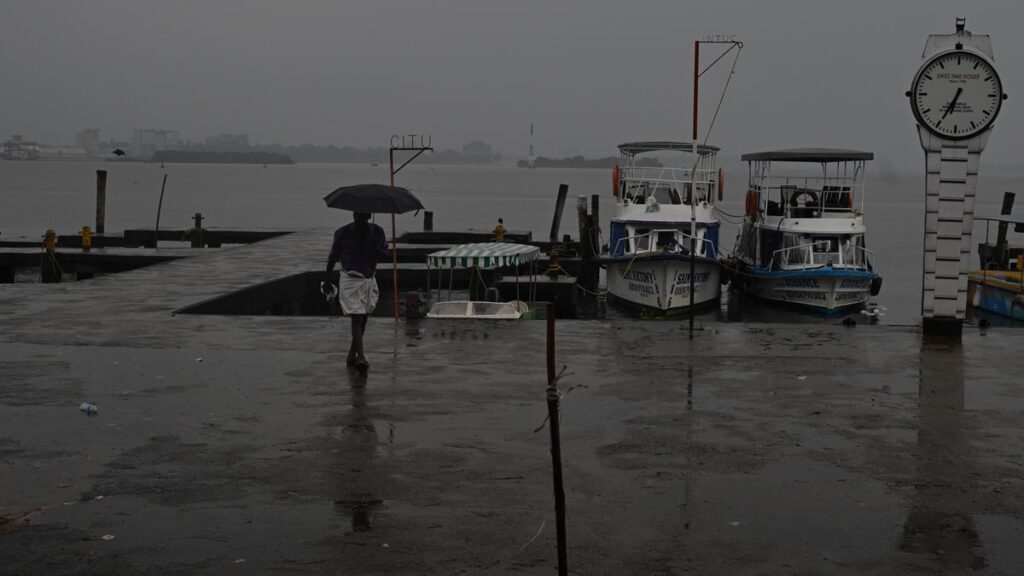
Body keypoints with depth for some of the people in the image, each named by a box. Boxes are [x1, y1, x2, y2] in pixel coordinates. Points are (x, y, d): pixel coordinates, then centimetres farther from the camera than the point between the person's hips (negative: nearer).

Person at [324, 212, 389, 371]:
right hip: (350, 280, -4)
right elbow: (333, 257, 4)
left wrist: (374, 247, -24)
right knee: (357, 318, -14)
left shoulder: (377, 232, 0)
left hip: (369, 281, 4)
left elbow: (384, 255, -4)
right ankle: (361, 358, -21)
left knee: (363, 319, 10)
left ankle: (351, 356, 22)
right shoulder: (343, 233, -6)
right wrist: (327, 279, 7)